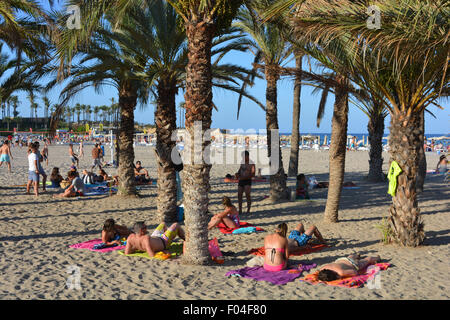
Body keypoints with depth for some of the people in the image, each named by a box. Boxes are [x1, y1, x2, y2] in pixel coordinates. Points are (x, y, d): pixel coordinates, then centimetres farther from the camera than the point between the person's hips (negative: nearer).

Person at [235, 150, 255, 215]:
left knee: (247, 195, -14)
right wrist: (237, 174, 1)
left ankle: (248, 210, -7)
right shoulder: (242, 164, 16)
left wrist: (243, 177, -20)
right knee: (239, 195, 0)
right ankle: (240, 210, 5)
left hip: (247, 181, -6)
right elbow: (239, 172, 26)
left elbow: (253, 174, -12)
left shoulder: (251, 164, -4)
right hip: (240, 181, 6)